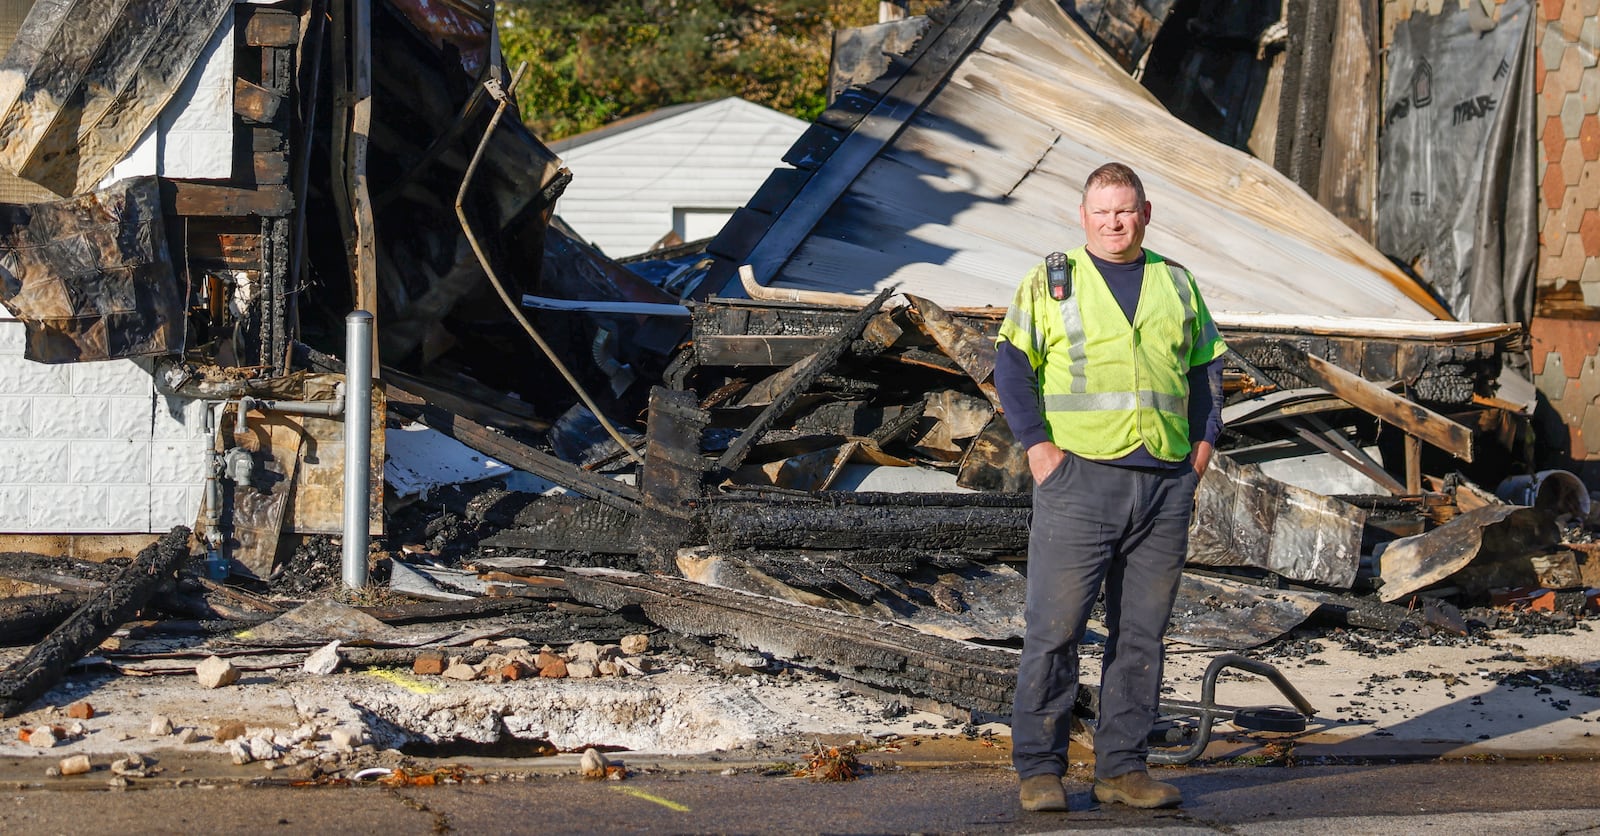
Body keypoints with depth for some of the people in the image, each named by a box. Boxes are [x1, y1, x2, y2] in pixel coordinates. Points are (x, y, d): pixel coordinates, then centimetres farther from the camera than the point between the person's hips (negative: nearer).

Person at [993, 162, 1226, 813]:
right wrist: (1038, 446, -10)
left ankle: (1123, 768, 11)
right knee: (1055, 629, -7)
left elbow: (1206, 368, 22)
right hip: (1079, 475, -4)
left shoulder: (1176, 284, 16)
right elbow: (1010, 366, 0)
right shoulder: (1050, 282, 5)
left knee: (1142, 635, 5)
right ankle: (1039, 769, 0)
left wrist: (1203, 444, 8)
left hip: (1165, 485, 4)